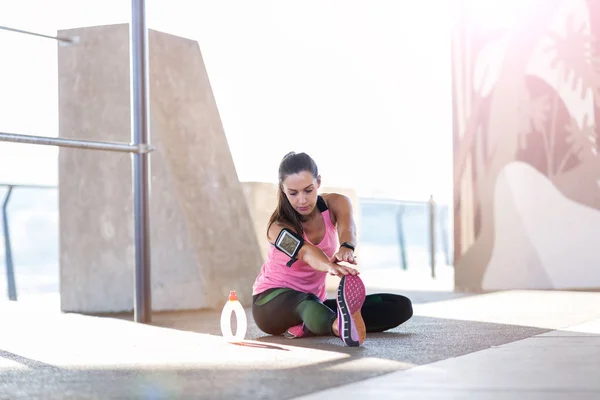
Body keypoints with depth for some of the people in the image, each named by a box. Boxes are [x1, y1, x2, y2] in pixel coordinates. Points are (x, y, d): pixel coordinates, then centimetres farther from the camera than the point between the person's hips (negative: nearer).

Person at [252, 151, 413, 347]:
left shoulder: (336, 204, -9)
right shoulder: (279, 227, -20)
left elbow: (346, 228, -34)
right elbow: (307, 253, -43)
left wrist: (346, 248, -60)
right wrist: (331, 267, -67)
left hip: (316, 301, 5)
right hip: (272, 303, -5)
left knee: (401, 307, -13)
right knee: (306, 301, -44)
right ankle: (341, 327, -81)